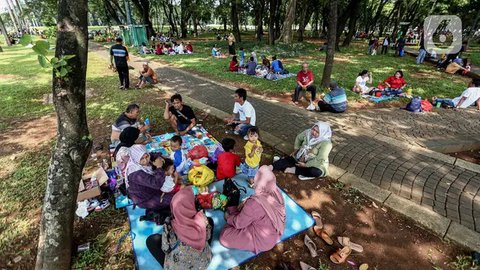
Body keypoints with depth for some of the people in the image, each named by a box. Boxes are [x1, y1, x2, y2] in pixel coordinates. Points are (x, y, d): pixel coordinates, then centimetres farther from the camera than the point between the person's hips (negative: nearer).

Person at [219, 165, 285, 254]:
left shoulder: (255, 203, -37)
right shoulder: (276, 192, -15)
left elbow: (239, 223, -19)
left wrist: (228, 218, 0)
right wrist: (245, 204, 0)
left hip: (263, 241, -7)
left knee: (224, 236, -3)